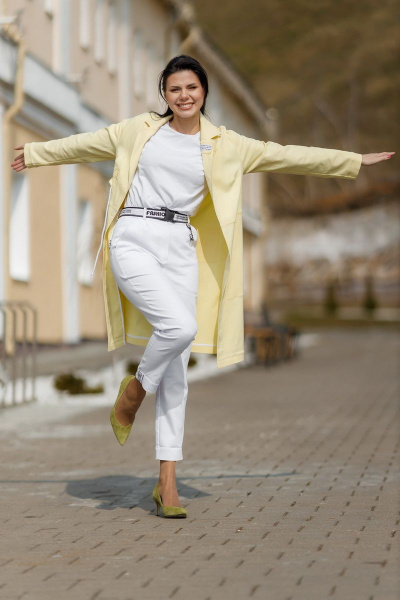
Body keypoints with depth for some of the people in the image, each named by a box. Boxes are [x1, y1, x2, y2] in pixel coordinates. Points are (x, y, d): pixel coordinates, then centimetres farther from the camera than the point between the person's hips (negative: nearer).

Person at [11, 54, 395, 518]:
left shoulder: (223, 146, 11)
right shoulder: (140, 131, 9)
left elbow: (284, 155, 15)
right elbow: (85, 145, 22)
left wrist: (353, 161, 17)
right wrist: (36, 153, 33)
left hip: (181, 249, 2)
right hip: (133, 241, -2)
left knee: (177, 374, 0)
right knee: (180, 326, -27)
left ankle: (167, 481, 4)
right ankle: (135, 388, 4)